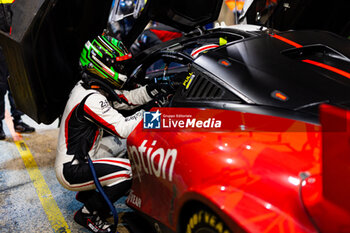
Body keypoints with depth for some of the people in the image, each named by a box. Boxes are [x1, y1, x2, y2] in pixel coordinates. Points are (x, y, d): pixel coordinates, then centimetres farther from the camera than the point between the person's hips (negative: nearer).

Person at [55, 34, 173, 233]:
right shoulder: (90, 100, -25)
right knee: (129, 171, -25)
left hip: (80, 162, 10)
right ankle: (87, 214, -4)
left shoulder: (89, 88, 6)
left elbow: (125, 99, 7)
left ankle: (86, 195, 20)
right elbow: (123, 129, -29)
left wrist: (155, 90, -6)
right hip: (71, 171, -10)